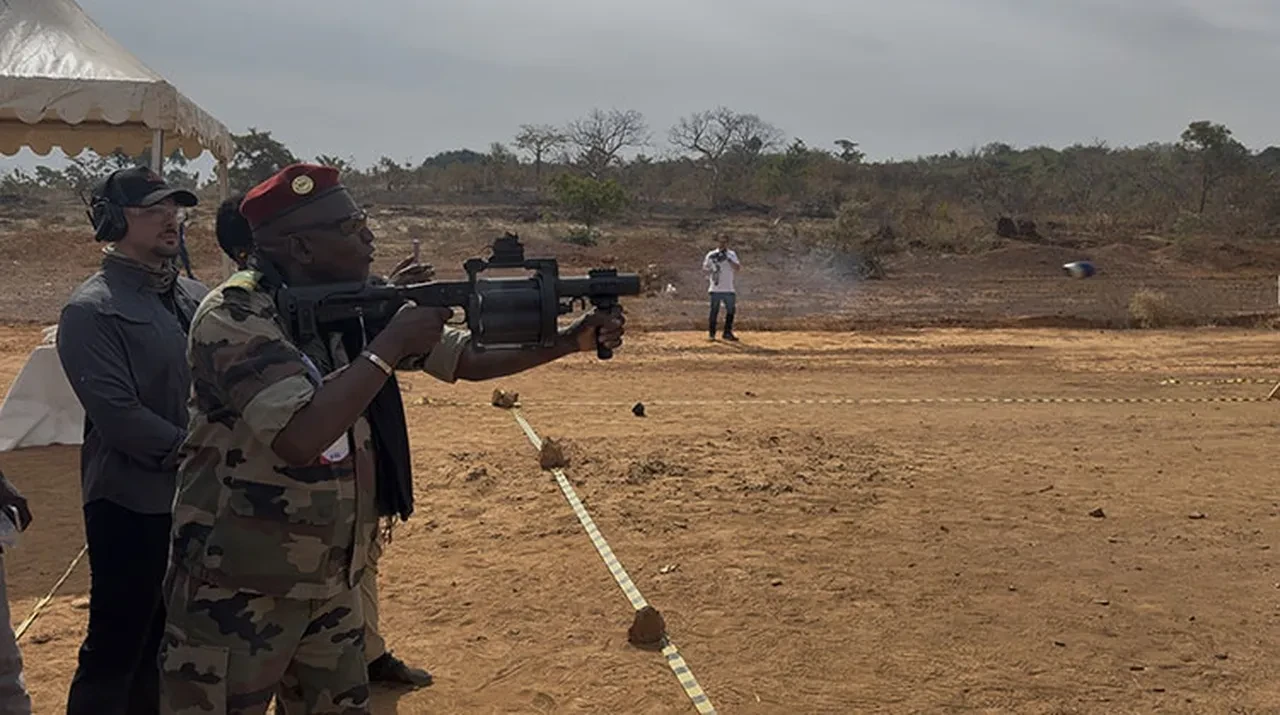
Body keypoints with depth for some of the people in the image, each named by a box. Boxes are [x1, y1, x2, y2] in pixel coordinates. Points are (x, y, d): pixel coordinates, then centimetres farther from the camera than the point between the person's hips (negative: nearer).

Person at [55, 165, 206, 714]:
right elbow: (119, 416, -19)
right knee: (115, 649, 3)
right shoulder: (91, 310, -11)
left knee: (165, 641, 19)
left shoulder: (194, 297, 10)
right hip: (132, 505, -7)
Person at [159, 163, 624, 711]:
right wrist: (391, 345, -24)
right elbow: (302, 437, -33)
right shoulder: (234, 316, -20)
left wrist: (572, 340, -2)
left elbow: (469, 358, 9)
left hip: (332, 585, 7)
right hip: (237, 593, -7)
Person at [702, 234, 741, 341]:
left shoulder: (732, 255, 8)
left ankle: (728, 333, 14)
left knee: (731, 311, 3)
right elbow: (704, 268, 6)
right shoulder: (711, 255, 4)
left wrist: (728, 259, -16)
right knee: (714, 311, -2)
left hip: (729, 289, 2)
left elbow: (738, 268, -5)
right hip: (715, 289, -2)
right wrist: (710, 270, -15)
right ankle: (712, 333, 5)